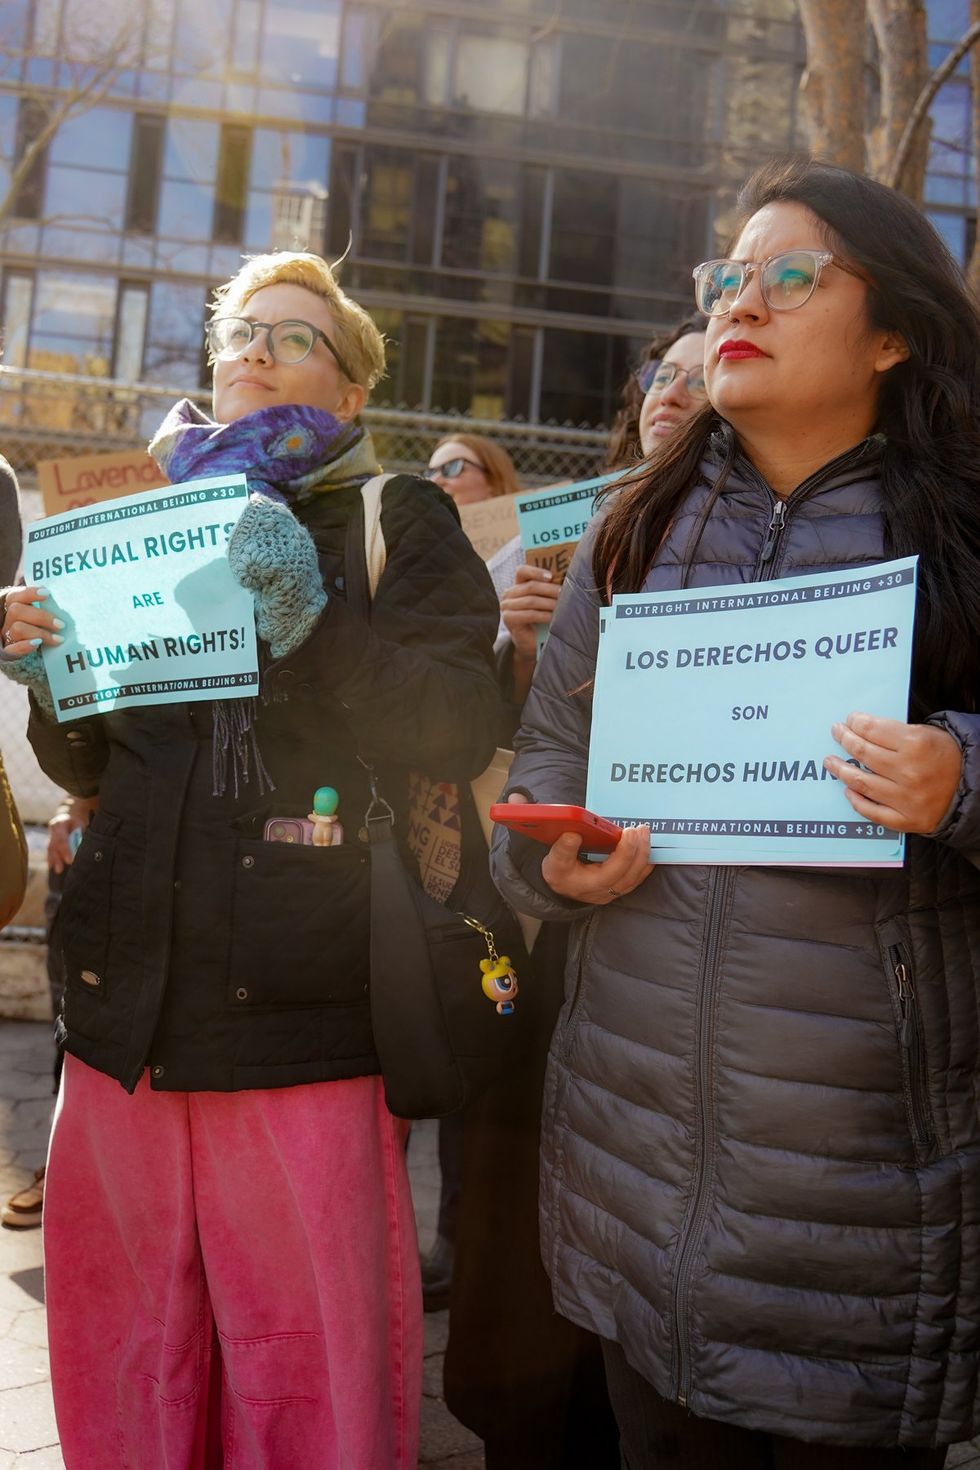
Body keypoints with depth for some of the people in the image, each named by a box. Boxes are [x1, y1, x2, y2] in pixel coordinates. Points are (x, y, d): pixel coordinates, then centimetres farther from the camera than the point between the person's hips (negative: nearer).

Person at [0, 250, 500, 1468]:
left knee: (304, 1358, 2)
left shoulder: (398, 522, 4)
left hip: (302, 1025, -4)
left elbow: (458, 729, -9)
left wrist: (307, 628, -21)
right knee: (127, 1359, 14)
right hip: (129, 1004, 5)